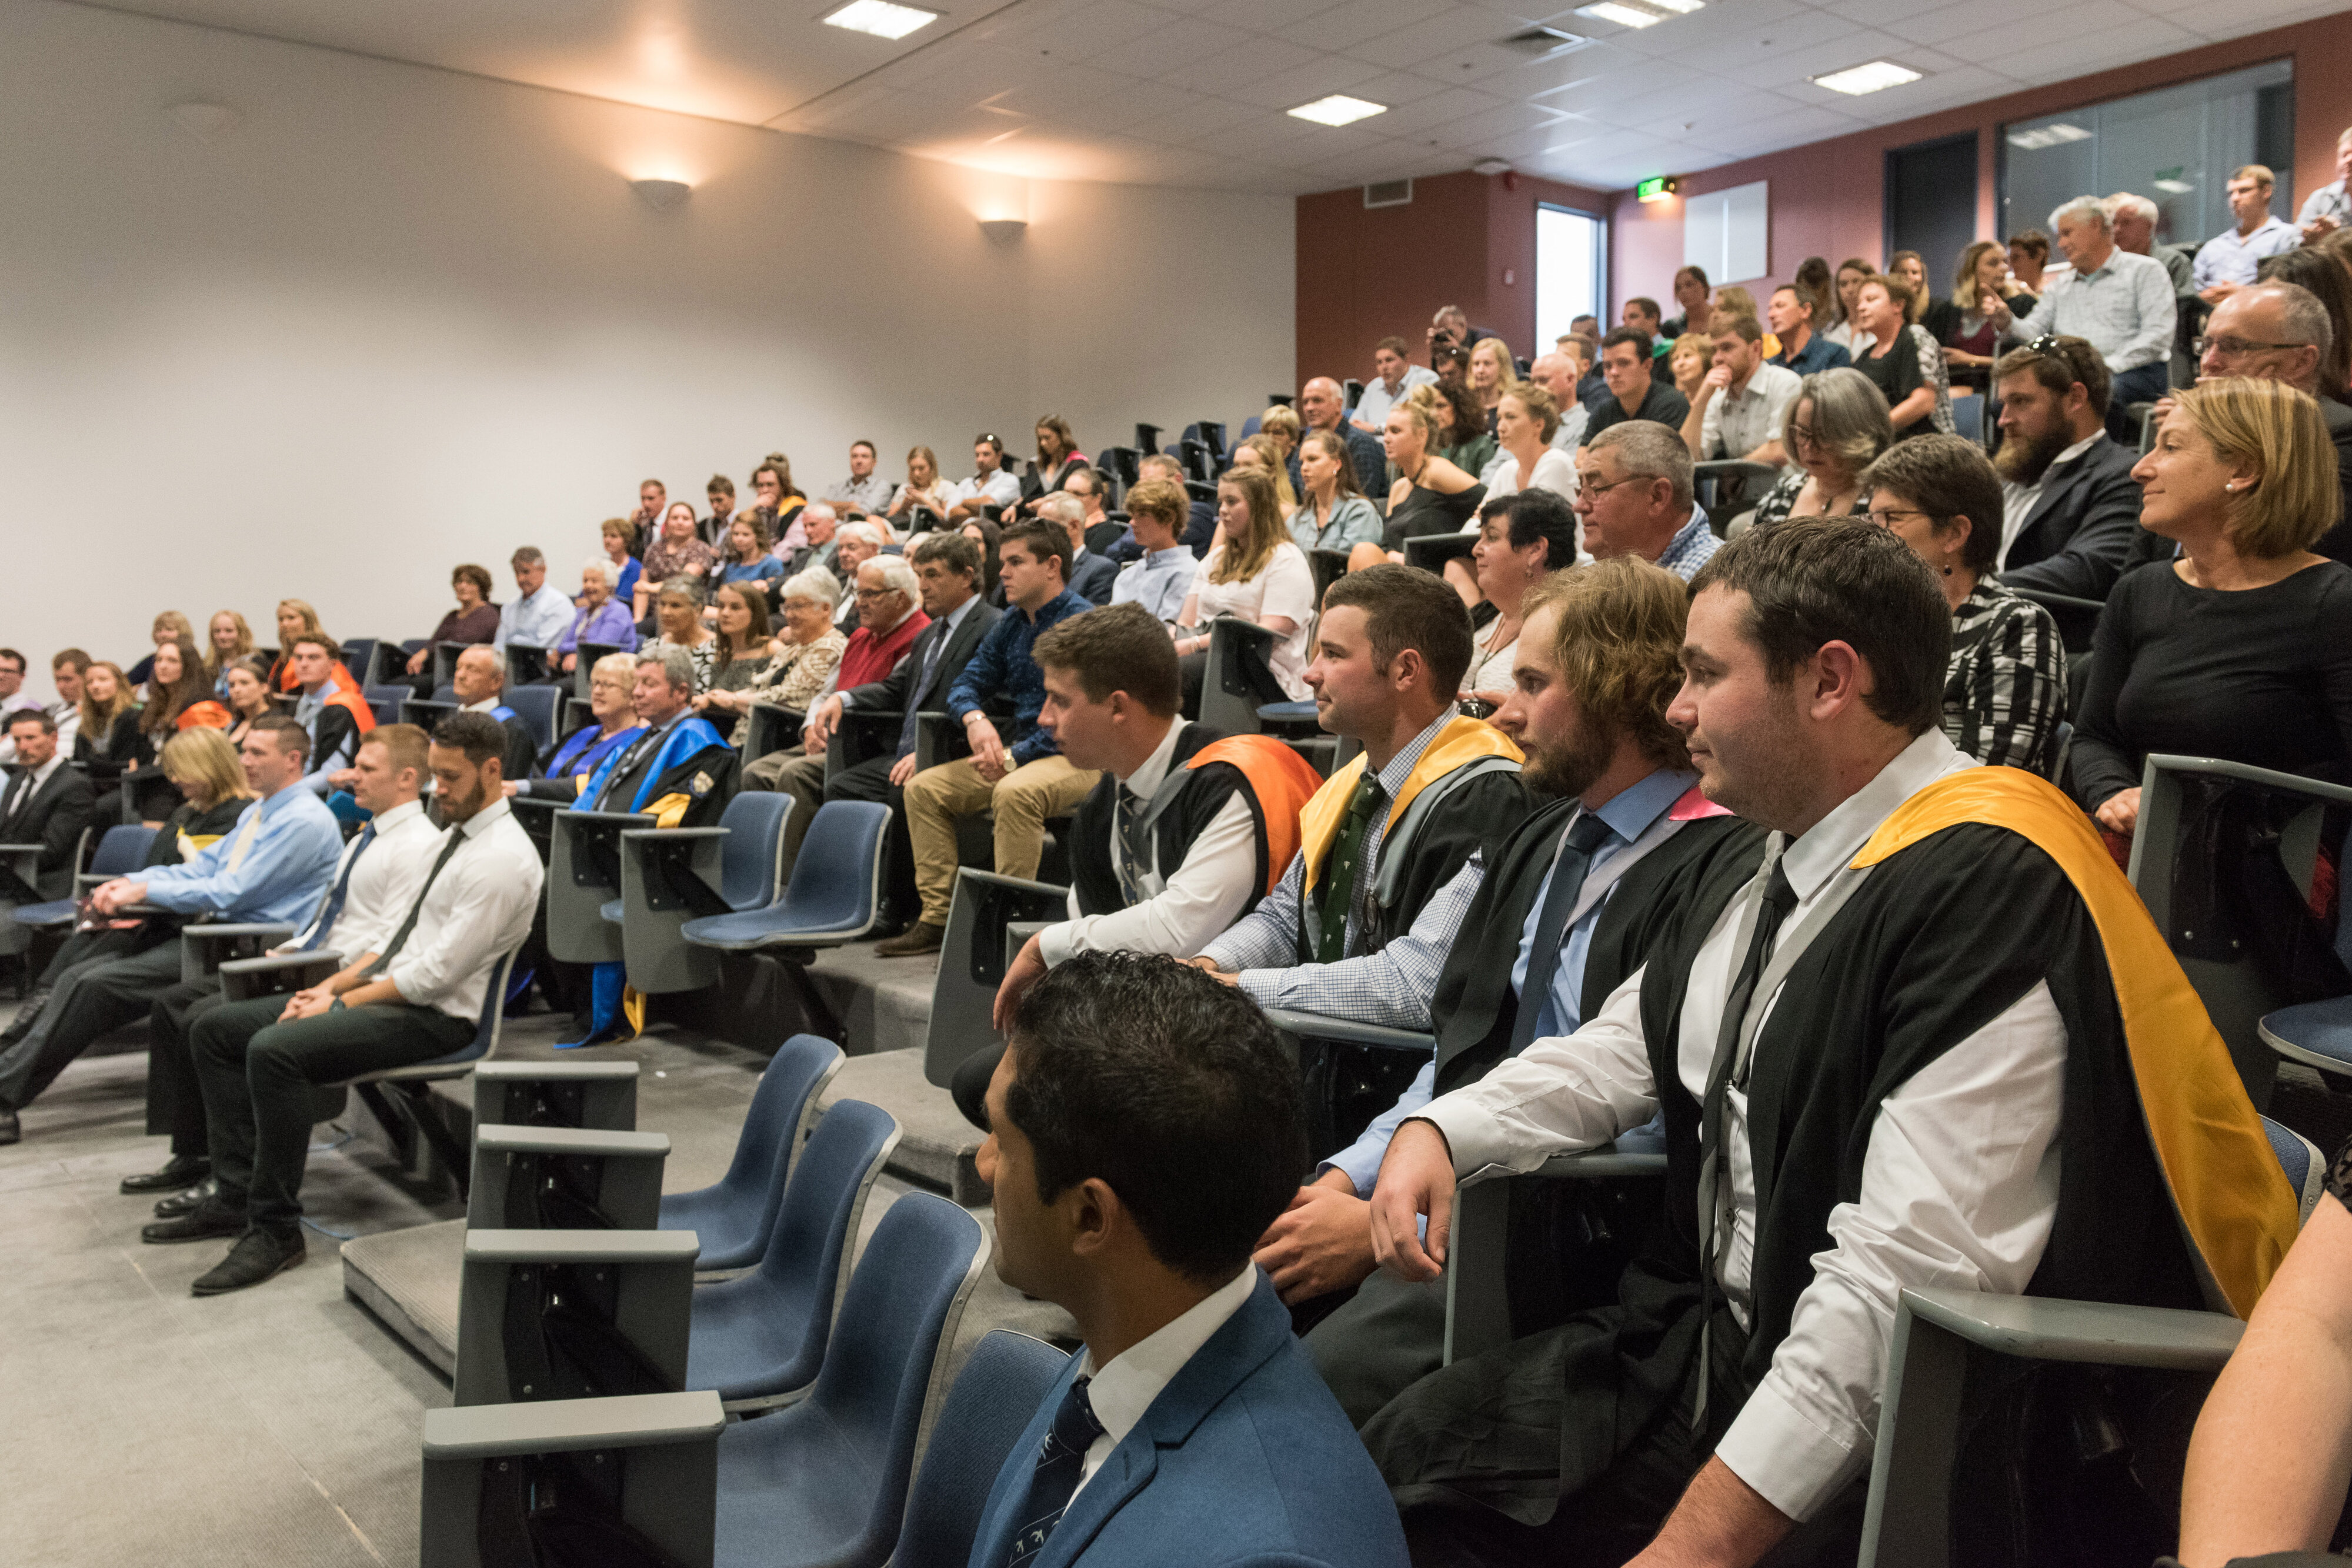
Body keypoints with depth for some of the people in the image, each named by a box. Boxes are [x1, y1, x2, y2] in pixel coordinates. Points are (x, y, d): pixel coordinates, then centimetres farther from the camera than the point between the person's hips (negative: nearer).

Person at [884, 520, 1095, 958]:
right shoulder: (1009, 625, 13)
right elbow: (966, 684, 14)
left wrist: (1016, 756, -21)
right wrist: (975, 719, -10)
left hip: (1076, 757, -8)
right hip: (1017, 754, 8)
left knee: (1015, 791, -37)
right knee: (923, 786, -3)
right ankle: (938, 917, -3)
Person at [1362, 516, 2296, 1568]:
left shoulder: (1989, 886, -23)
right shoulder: (1768, 869, 6)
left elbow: (1911, 1277, -28)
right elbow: (1615, 1054, 17)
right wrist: (1438, 1132, 0)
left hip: (1877, 1439, -8)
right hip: (1712, 1349, 8)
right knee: (1406, 1457, 2)